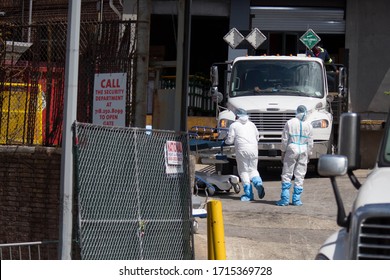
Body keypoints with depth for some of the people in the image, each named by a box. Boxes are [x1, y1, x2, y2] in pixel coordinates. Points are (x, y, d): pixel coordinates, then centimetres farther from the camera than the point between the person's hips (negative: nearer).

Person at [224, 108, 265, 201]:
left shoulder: (234, 125, 4)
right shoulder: (252, 124, 18)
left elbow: (230, 140, 1)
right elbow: (257, 138, 20)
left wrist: (225, 141, 22)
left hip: (242, 150, -4)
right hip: (253, 149, 4)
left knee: (243, 171, 3)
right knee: (253, 169, 15)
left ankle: (248, 194, -2)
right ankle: (258, 183, -15)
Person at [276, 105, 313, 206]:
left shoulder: (290, 123, -4)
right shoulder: (308, 125, 2)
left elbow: (285, 139, -3)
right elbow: (310, 142, 6)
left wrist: (283, 152, 6)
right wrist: (308, 154, 17)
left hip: (291, 150, -2)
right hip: (303, 151, 2)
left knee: (287, 175, 3)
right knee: (300, 176, 7)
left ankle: (285, 199, -3)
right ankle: (296, 199, 6)